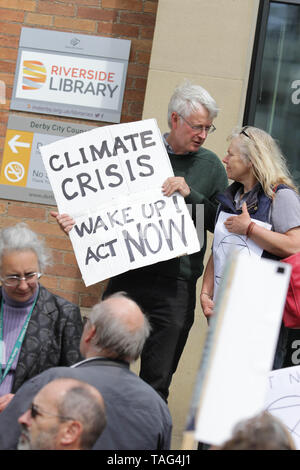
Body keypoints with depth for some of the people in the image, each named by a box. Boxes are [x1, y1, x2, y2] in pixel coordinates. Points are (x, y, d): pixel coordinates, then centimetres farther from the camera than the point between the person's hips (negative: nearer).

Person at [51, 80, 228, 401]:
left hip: (176, 287, -1)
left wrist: (190, 194, -12)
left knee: (156, 383, 1)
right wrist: (76, 221, -6)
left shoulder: (211, 166, 7)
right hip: (128, 277, 1)